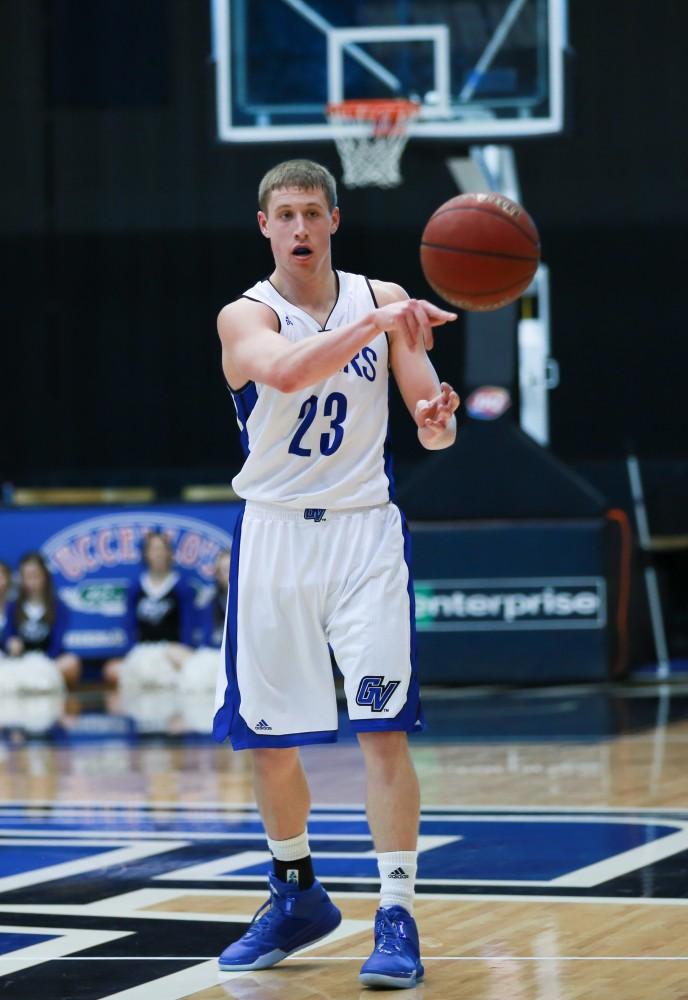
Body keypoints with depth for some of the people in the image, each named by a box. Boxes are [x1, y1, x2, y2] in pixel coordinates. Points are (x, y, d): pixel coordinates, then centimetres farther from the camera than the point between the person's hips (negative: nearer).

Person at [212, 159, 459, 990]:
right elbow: (287, 371, -30)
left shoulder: (383, 300, 1)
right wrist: (377, 324, -40)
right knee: (266, 737, 8)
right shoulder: (245, 317, -6)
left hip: (365, 531, 0)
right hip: (274, 538, 0)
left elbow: (433, 431, 0)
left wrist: (437, 417, -23)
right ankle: (296, 897, 29)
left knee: (382, 727, -11)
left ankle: (397, 914, -10)